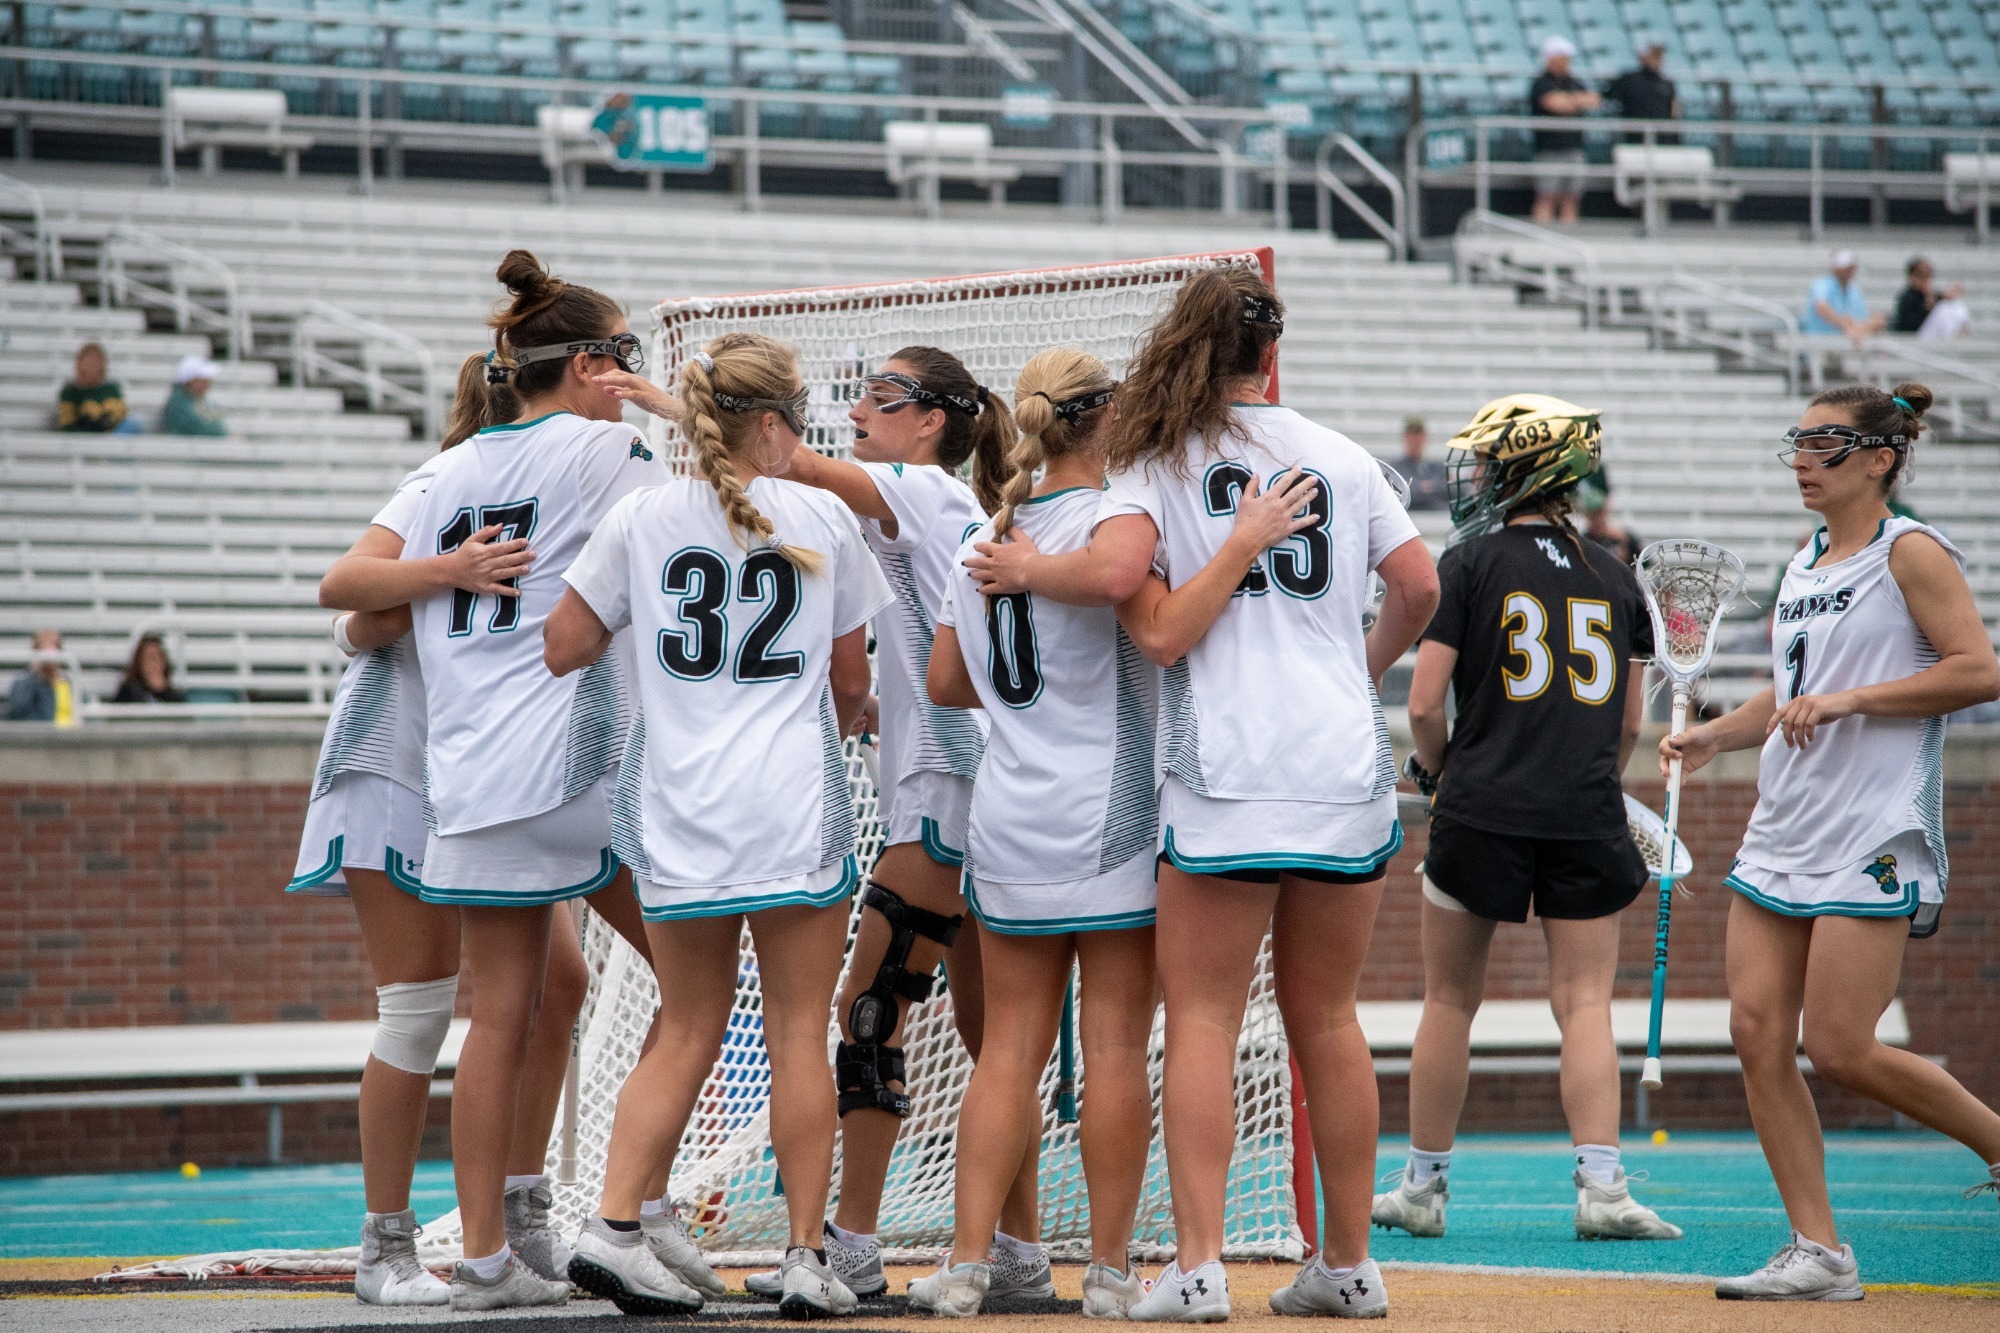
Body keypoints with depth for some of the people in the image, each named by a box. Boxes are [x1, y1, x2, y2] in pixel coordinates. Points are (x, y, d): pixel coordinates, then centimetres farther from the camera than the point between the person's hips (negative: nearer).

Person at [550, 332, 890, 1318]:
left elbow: (562, 649, 6)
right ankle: (806, 1261, 2)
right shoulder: (822, 517, 1)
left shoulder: (643, 516, 3)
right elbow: (850, 683, 9)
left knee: (688, 1032, 12)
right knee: (798, 1034, 3)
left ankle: (610, 1227, -1)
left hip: (676, 811, 2)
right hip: (796, 810, -2)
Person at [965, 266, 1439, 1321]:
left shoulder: (1160, 459, 0)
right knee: (1326, 1018, 12)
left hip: (1225, 775, -4)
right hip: (1345, 768, 4)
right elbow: (1420, 585, 11)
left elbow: (1115, 572, -16)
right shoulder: (1341, 458, 11)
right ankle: (1348, 1265, 15)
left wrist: (1025, 570, 2)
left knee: (1202, 1017, -2)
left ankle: (1197, 1265, -11)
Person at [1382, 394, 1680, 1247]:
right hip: (1587, 818, 2)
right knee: (1584, 1002, 0)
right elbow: (1630, 720, 13)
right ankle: (1601, 1184, -12)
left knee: (1451, 999, 9)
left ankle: (1423, 1185, 16)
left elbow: (1424, 706, -6)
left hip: (1483, 811, -2)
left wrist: (1437, 770, 13)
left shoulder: (1468, 568, -3)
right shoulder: (1614, 579, 9)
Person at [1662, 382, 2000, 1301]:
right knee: (1757, 1030, -3)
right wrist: (1715, 735, 7)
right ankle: (1817, 1252, 2)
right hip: (1781, 834, 8)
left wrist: (1849, 699, -17)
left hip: (1873, 841, -8)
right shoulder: (1801, 569, 16)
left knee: (1838, 1049, -11)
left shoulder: (1910, 553, -5)